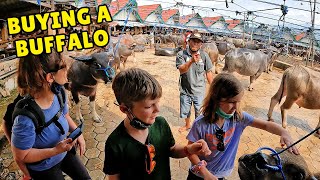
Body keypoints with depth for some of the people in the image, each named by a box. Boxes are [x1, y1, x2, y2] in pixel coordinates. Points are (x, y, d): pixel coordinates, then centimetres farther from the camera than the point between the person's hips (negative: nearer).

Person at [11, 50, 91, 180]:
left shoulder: (59, 93, -19)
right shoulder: (26, 118, -38)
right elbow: (21, 156, -24)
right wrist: (56, 150, -30)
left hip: (64, 152, 6)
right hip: (43, 168, -5)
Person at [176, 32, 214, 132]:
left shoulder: (204, 55, -7)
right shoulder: (181, 54, -12)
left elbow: (208, 72, 2)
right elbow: (181, 70, -25)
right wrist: (191, 61, -41)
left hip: (199, 90, 0)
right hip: (185, 90, 0)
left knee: (199, 112, 13)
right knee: (185, 111, 20)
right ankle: (188, 125, 50)